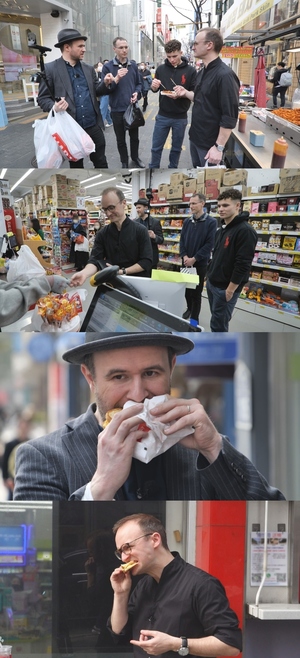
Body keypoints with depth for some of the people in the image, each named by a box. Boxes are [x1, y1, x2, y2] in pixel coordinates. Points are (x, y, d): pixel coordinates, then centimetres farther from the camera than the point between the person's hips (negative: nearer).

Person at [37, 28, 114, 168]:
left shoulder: (88, 69, 11)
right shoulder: (50, 69, -5)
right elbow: (42, 98, -4)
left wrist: (105, 83, -5)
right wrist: (54, 107, -26)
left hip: (93, 126, 4)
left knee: (101, 162, 10)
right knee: (76, 166, 9)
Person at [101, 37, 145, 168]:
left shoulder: (133, 65, 3)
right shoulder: (108, 67, -10)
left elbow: (139, 83, 13)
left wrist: (137, 93, -8)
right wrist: (116, 79, -27)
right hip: (117, 109, -3)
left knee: (134, 136, 17)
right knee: (121, 138, 9)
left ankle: (135, 158, 35)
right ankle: (124, 162, 22)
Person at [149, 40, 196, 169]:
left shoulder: (190, 71, -8)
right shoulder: (161, 69, 0)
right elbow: (154, 90, 9)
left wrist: (182, 94, -25)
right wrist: (154, 86, -15)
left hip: (180, 117, -2)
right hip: (163, 116, 2)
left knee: (176, 148, 12)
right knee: (156, 147, 7)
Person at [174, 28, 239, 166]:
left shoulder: (224, 75, -21)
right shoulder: (203, 73, 9)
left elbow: (230, 116, -23)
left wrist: (219, 147, -25)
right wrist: (186, 93, 5)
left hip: (210, 144, -9)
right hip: (195, 138, 9)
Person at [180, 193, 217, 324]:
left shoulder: (211, 222, -11)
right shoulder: (187, 221, 5)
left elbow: (210, 244, -14)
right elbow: (182, 240, 8)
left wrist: (194, 258, -17)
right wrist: (184, 256, -9)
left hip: (200, 263, -5)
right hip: (186, 262, 5)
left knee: (196, 291, 2)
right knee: (186, 288, 14)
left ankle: (194, 319, 11)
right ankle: (189, 308, 36)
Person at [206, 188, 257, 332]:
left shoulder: (245, 231, -18)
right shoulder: (222, 230, 12)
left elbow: (243, 264, -22)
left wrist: (230, 289, -21)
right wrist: (209, 277, 18)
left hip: (225, 288, -9)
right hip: (212, 284, 9)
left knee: (218, 325, -4)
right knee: (216, 323, 14)